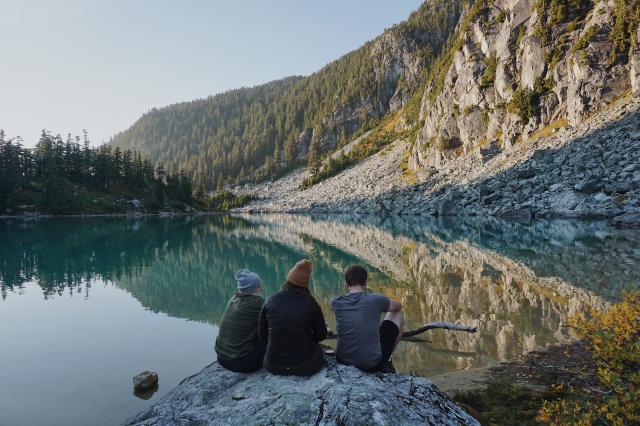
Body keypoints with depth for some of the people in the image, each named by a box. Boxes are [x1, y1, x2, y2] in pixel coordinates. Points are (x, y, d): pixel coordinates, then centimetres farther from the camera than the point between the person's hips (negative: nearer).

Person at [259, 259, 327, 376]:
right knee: (317, 348, 28)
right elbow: (321, 335, 0)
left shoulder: (270, 301, -6)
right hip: (305, 366, -2)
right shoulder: (310, 302, -11)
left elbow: (262, 336, 2)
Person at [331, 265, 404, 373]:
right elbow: (399, 306, 10)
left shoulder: (336, 302, -6)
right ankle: (386, 360, 25)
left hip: (343, 360, 3)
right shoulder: (375, 299, -13)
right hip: (373, 363, -3)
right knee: (398, 314, 15)